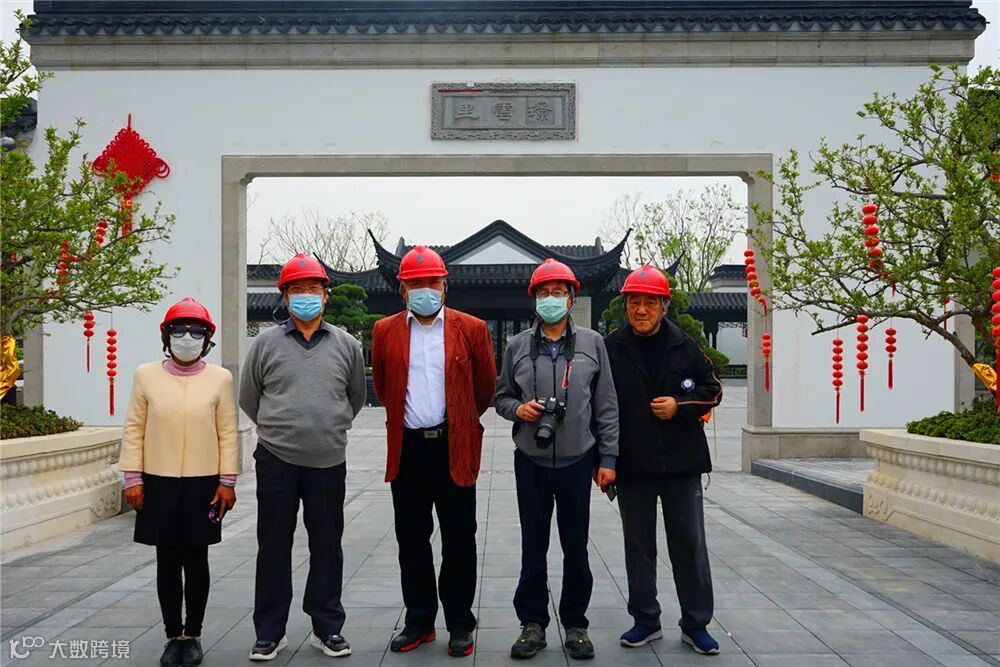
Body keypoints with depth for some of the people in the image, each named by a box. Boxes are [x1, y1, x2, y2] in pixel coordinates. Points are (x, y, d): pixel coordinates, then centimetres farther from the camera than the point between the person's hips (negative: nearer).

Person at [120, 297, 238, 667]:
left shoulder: (220, 378, -1)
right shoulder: (146, 375, 1)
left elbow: (227, 433, 0)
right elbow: (134, 429, 3)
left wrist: (227, 481, -3)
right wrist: (133, 478, -2)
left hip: (203, 484, -1)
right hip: (159, 484, 1)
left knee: (196, 561, 8)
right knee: (167, 562, 8)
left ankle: (193, 635, 22)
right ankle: (173, 636, 21)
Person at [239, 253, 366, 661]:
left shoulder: (346, 345, 5)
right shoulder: (266, 343, 2)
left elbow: (356, 398, 18)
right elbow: (249, 398, 12)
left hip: (329, 461, 1)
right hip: (276, 460, -1)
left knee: (327, 546, 9)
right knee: (273, 546, 7)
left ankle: (327, 628, 22)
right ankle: (269, 632, 19)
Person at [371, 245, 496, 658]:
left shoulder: (471, 329, -1)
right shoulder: (385, 331, 5)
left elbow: (486, 386, 8)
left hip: (454, 448, -2)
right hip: (406, 449, 2)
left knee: (458, 541, 5)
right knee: (412, 541, 10)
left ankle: (460, 624, 19)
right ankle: (419, 621, 24)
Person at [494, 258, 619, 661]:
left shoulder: (592, 343, 3)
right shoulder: (517, 346, 4)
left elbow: (606, 405, 4)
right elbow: (501, 397, 12)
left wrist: (607, 457, 1)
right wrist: (517, 409, -11)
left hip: (577, 459, 0)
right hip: (531, 460, 1)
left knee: (576, 547, 8)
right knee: (533, 546, 9)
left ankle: (575, 624, 23)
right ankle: (533, 623, 23)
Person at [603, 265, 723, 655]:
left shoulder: (684, 345, 1)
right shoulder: (610, 348, -2)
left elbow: (712, 388, 9)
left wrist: (680, 405, -10)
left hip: (681, 462, 0)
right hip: (632, 465, 0)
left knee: (690, 545, 6)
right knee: (639, 546, 11)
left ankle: (695, 624, 19)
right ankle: (646, 621, 26)